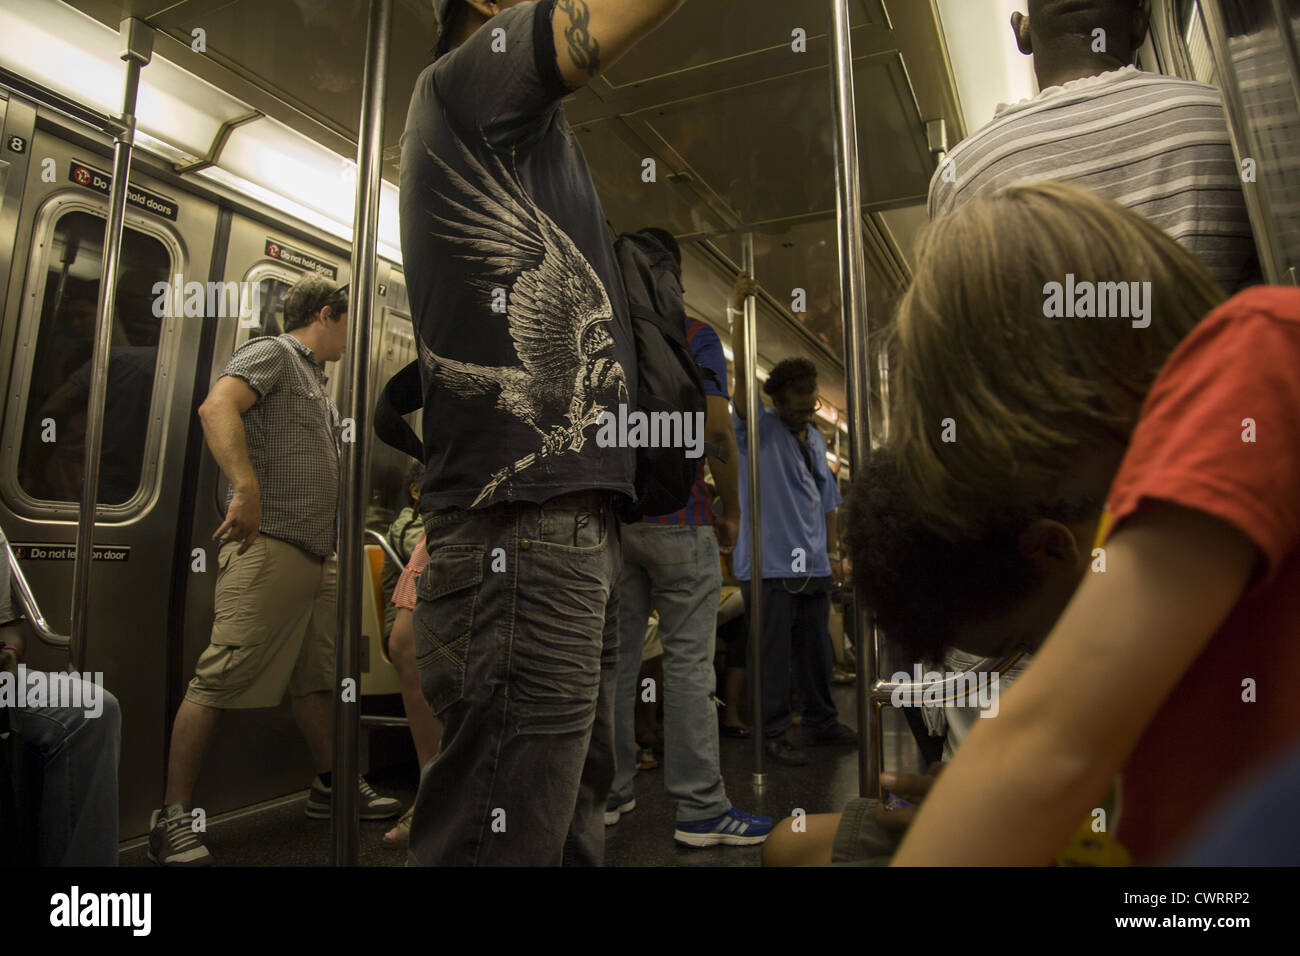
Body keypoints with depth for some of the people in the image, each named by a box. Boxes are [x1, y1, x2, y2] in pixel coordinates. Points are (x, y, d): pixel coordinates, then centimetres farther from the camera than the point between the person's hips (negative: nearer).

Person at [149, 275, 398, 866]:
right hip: (268, 546, -9)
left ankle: (331, 785, 26)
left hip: (315, 555, 9)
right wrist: (247, 488, -33)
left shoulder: (315, 381, 26)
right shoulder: (270, 354, -1)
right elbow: (217, 407, -20)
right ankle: (173, 816, 3)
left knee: (317, 679, 15)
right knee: (221, 680, -6)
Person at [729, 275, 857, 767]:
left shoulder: (815, 439, 17)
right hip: (769, 563, -6)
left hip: (812, 564, 6)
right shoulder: (758, 430, -3)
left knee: (816, 650, 15)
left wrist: (832, 550, 17)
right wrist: (738, 311, -23)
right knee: (773, 654, 0)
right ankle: (774, 734, 11)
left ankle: (821, 722, 30)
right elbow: (742, 376, -17)